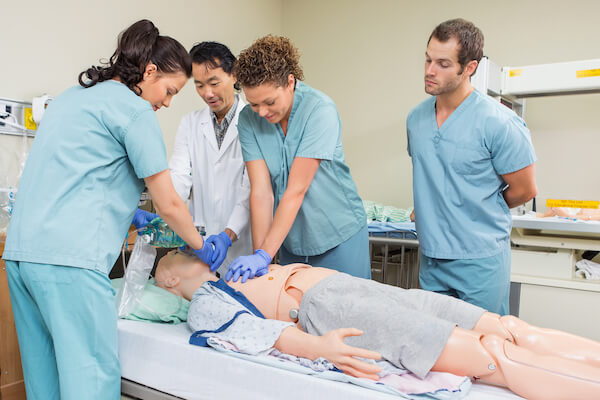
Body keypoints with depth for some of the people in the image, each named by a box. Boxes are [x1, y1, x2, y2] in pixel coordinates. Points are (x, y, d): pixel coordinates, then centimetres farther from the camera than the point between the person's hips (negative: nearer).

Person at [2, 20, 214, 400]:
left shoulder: (73, 95, 21)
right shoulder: (136, 111, -5)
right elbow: (169, 205, -6)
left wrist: (130, 216, 25)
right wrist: (202, 247, 10)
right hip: (70, 256, -9)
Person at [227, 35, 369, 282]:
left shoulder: (319, 109, -20)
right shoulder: (249, 119, -8)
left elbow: (296, 190, -25)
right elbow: (261, 191, -13)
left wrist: (265, 255, -26)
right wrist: (258, 254, -20)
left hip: (339, 236, -3)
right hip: (290, 238, 4)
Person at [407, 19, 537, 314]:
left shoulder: (497, 122, -14)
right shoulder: (415, 118, 4)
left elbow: (524, 189, -6)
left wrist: (483, 212, 6)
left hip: (479, 261, -5)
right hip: (430, 257, 6)